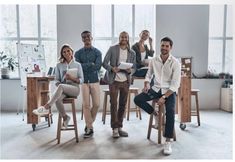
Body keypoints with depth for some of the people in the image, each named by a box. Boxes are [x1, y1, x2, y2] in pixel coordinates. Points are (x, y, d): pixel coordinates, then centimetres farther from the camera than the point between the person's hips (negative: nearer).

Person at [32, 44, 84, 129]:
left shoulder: (77, 65, 10)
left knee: (61, 86, -36)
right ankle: (65, 117, -11)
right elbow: (57, 80, 10)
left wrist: (72, 78, -13)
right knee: (57, 99, -34)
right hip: (63, 90, 2)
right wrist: (58, 85, -12)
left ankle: (46, 107, -33)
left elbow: (81, 80, 4)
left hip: (74, 88, -2)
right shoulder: (59, 65, 14)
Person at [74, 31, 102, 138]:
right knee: (86, 105, -1)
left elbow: (98, 66, -10)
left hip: (95, 81, 1)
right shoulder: (78, 53, 7)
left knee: (96, 104, 1)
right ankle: (90, 128, 9)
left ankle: (89, 123, 23)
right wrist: (91, 64, -9)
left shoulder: (97, 52, 5)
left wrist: (84, 66, -11)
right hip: (83, 81, 0)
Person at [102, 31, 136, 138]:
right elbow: (104, 63, -3)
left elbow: (134, 68, 10)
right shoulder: (112, 49, 1)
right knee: (114, 103, -5)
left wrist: (130, 70, -13)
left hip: (125, 81, 3)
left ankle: (119, 127, 21)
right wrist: (112, 68, -22)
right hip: (114, 80, -3)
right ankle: (115, 129, 4)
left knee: (123, 104, 8)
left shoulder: (132, 53, 9)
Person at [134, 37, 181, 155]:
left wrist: (164, 97, -23)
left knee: (170, 111, -30)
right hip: (156, 89, 4)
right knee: (137, 99, -16)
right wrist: (146, 84, -5)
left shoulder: (175, 63, -11)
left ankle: (168, 142, -18)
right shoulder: (154, 60, 0)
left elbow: (175, 84, -14)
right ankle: (155, 114, 5)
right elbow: (148, 74, 16)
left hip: (169, 91, -4)